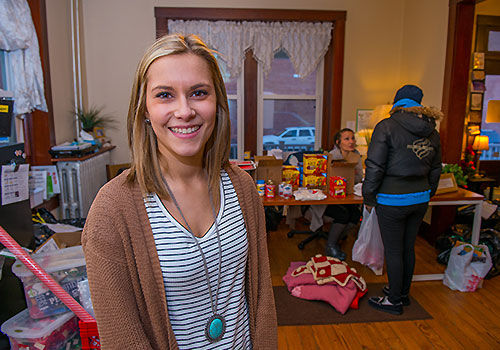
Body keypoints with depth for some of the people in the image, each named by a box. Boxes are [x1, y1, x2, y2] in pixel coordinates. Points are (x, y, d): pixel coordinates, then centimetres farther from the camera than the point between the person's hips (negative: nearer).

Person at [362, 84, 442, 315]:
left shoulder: (387, 127, -12)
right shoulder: (431, 132, 7)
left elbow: (374, 166, -15)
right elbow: (435, 169, 14)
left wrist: (369, 197, -5)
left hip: (393, 199, -6)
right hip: (420, 198, 7)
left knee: (393, 251, 6)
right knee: (408, 247, 19)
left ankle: (394, 300, 21)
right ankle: (403, 292, 36)